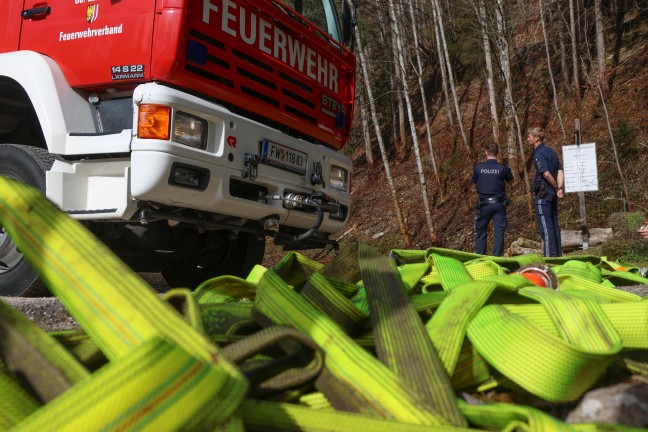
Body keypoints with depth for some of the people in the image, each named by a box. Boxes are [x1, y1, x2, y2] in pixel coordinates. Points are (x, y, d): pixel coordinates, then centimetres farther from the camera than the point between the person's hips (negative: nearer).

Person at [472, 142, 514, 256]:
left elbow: (474, 181, 7)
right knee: (499, 231, 3)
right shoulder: (502, 168, -8)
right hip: (499, 204, -1)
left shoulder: (478, 167, -7)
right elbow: (510, 179, 10)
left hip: (484, 204, 1)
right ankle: (497, 257, 1)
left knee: (481, 231, 12)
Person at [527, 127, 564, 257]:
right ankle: (558, 255, 19)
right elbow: (560, 171, 8)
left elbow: (546, 174, -22)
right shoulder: (551, 152, 14)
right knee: (554, 224, 13)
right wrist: (560, 188, -3)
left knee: (545, 226, -6)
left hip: (542, 193, -9)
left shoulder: (539, 154, -13)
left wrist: (556, 187, -8)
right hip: (552, 194, 9)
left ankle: (550, 255, -5)